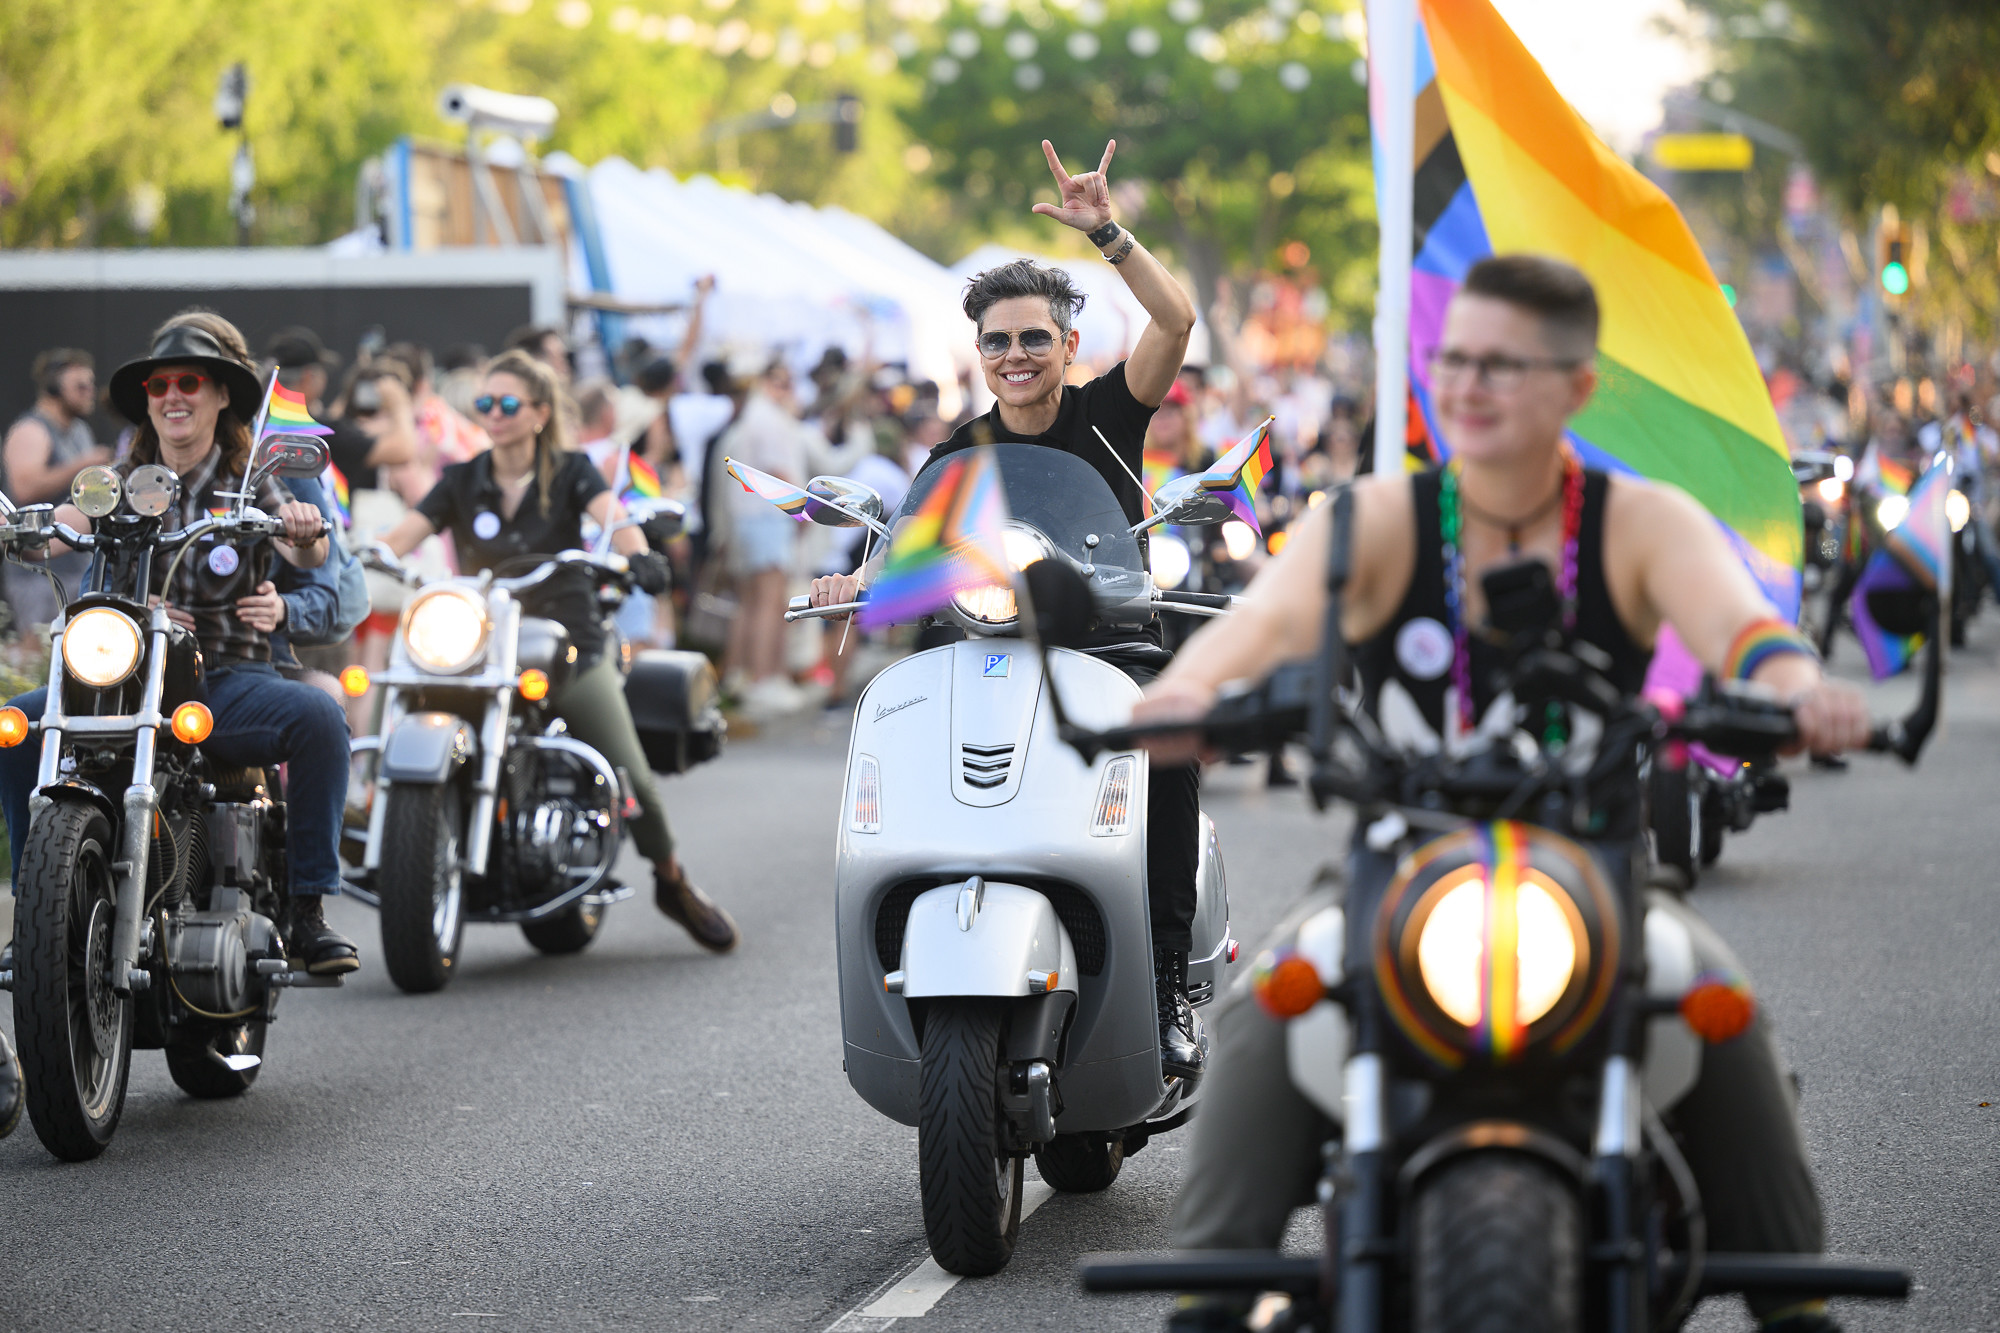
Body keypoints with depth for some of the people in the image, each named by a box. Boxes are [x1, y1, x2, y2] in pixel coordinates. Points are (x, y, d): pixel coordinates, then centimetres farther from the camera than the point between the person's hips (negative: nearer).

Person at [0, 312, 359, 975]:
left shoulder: (251, 485, 5)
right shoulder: (122, 483, 12)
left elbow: (305, 553, -12)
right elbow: (58, 527, -2)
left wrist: (306, 532, -34)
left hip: (230, 679, -2)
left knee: (319, 717, -32)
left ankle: (308, 909, -25)